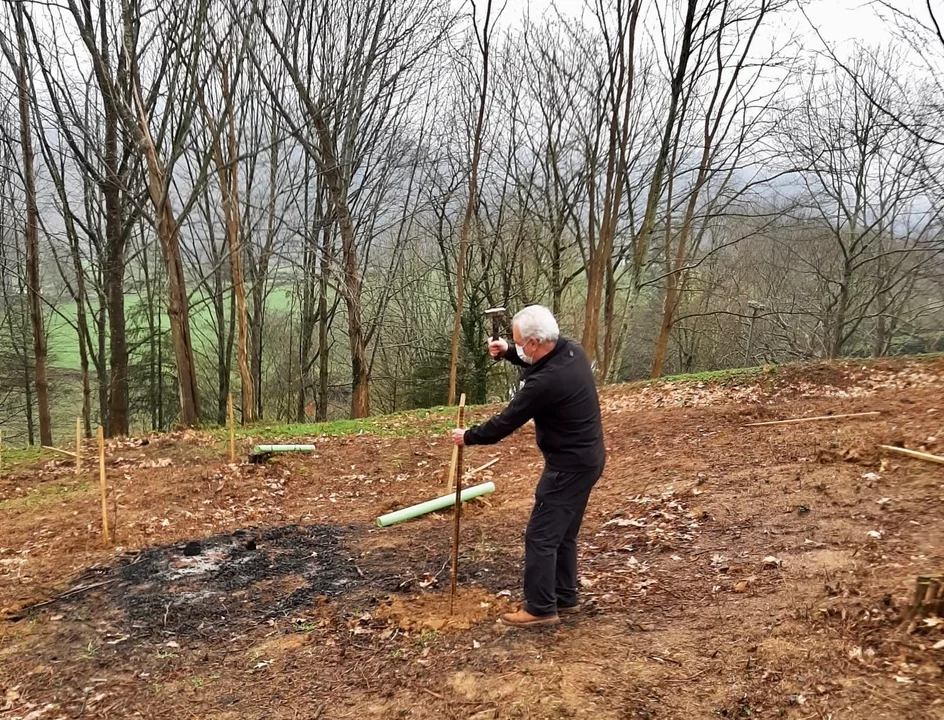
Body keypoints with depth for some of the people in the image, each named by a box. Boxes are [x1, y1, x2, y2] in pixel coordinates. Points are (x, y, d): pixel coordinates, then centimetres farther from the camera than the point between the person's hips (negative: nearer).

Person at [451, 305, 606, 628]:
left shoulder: (546, 382, -28)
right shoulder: (572, 350, -1)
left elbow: (505, 423, -18)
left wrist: (468, 437, -3)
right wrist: (508, 353, 8)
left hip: (569, 466, -10)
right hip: (587, 458, 10)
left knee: (541, 536, 0)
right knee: (563, 534, 19)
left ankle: (540, 609, 8)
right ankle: (565, 597, 30)